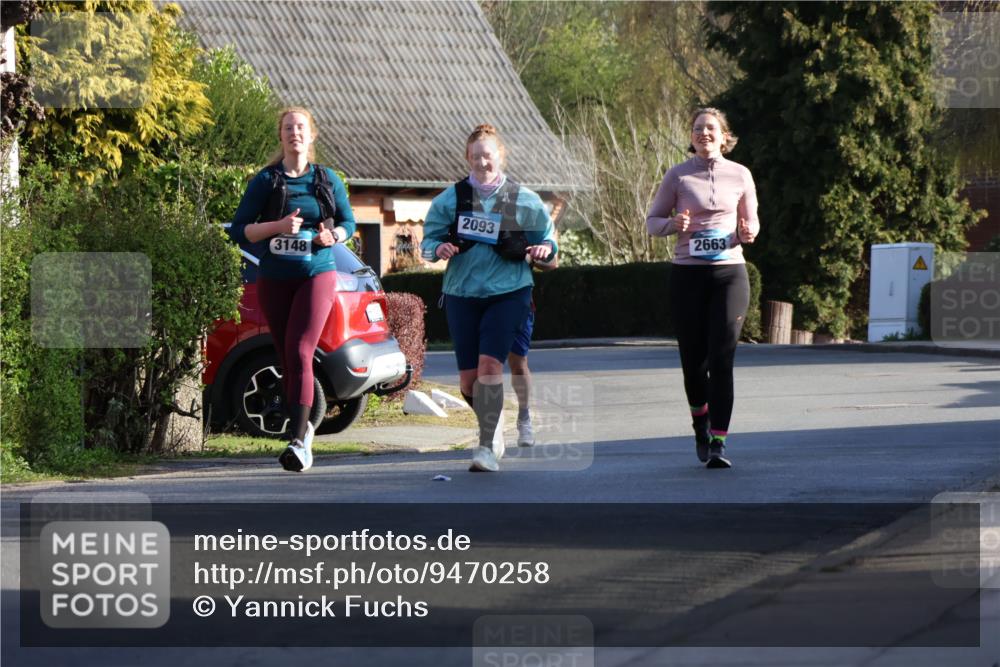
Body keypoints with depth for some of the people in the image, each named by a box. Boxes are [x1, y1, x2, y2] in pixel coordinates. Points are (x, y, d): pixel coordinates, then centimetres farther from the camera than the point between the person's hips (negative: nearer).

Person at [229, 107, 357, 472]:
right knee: (286, 357, 10)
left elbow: (348, 222, 16)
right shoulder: (266, 180, 2)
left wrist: (333, 235, -7)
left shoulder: (327, 179, 5)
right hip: (274, 279, 2)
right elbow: (239, 230, -1)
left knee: (299, 352, -18)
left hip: (317, 275, -2)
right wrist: (277, 226, -17)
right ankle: (303, 426, 30)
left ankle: (299, 442, -27)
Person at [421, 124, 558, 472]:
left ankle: (487, 448, -18)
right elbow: (428, 239, 9)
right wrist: (438, 248, -14)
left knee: (490, 363, -20)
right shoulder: (451, 198, 5)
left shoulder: (523, 200, 2)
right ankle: (492, 428, 31)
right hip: (462, 294, 3)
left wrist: (545, 249, -13)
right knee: (468, 378, 2)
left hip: (508, 292, -3)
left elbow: (547, 237, 10)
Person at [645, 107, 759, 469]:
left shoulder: (740, 175, 6)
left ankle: (718, 442, -10)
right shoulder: (677, 175, 3)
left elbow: (751, 221, 16)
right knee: (693, 358, 3)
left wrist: (747, 233, -7)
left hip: (729, 272, 0)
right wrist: (673, 224, -14)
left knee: (721, 359, -9)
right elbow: (653, 220, 8)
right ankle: (701, 426, 30)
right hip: (688, 274, 0)